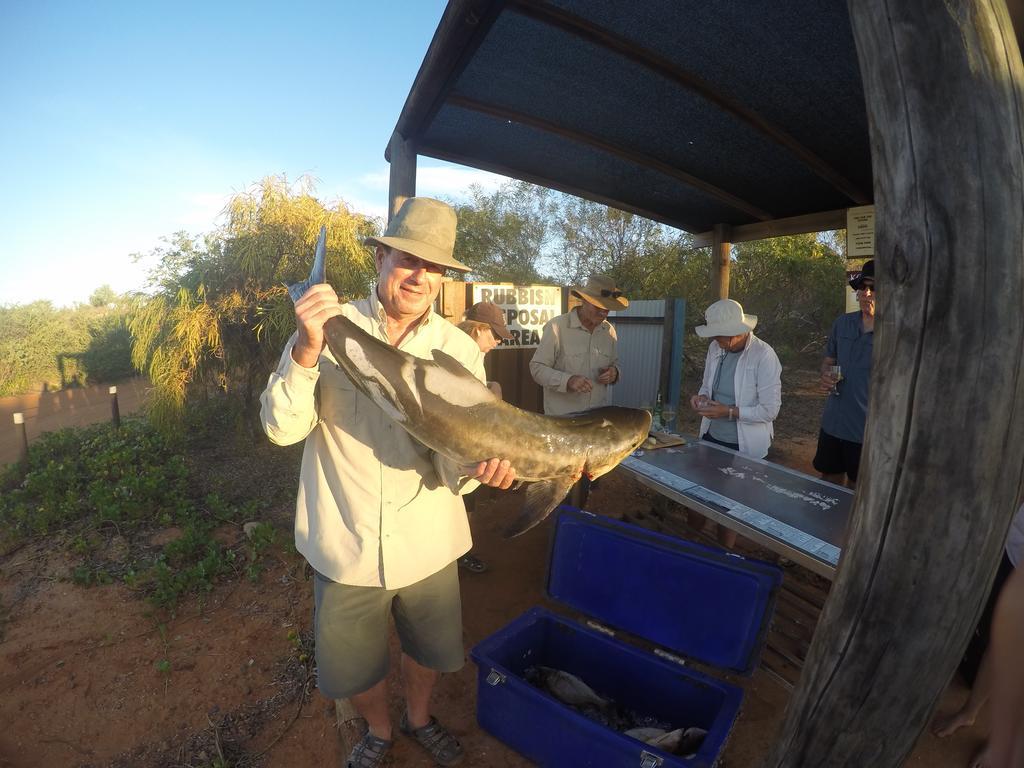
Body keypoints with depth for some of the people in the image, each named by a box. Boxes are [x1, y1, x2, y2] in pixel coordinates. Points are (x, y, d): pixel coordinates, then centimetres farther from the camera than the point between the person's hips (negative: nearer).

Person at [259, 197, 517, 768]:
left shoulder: (460, 350, -9)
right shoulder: (331, 329, -11)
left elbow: (452, 468, -12)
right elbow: (282, 429, -14)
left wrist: (477, 465, -36)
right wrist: (307, 350, -30)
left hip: (428, 545, 1)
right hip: (344, 545, 0)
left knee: (429, 651, 25)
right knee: (354, 669, 22)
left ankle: (419, 718, 59)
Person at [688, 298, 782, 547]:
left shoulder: (764, 356, -18)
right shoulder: (715, 348, -2)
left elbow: (770, 410, -16)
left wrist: (729, 412, -22)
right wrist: (701, 397, -9)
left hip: (743, 446, -5)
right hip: (711, 438, 5)